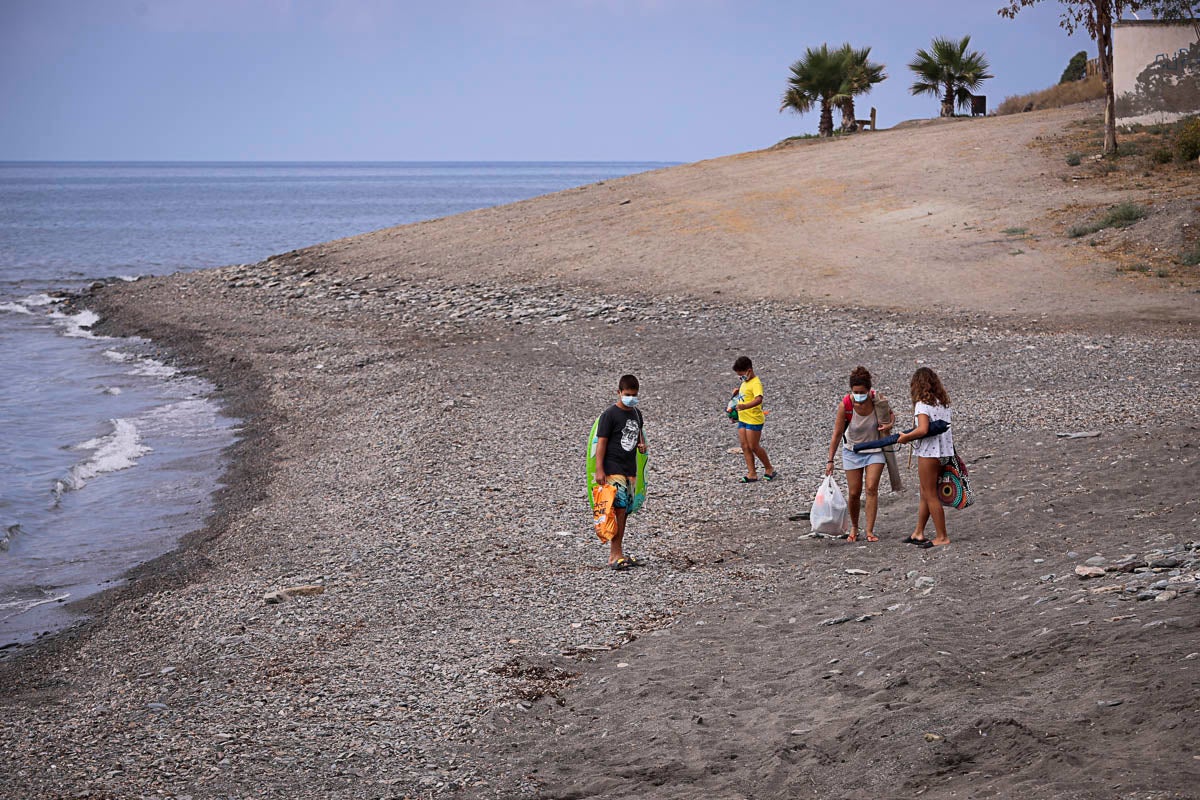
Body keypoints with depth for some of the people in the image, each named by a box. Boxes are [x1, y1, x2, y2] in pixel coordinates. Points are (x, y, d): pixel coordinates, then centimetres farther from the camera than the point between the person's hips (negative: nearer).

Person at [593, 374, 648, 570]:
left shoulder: (636, 413, 13)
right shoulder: (610, 414, -9)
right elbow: (601, 442, -11)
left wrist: (642, 444, 5)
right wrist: (599, 470, -16)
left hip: (630, 469, 8)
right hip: (613, 470, -8)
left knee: (624, 512, 9)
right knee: (619, 510, -13)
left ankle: (617, 553, 16)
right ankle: (615, 556, -12)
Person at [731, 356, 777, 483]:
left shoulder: (756, 383, -18)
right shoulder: (745, 382, 13)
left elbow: (758, 399, -35)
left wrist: (745, 406, -50)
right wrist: (738, 391, 14)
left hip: (754, 420, -10)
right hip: (743, 419, 10)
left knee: (754, 447, -2)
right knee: (744, 446, 7)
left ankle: (769, 469, 16)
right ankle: (752, 474, 11)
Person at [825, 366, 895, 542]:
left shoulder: (878, 400, -19)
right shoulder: (845, 405, -23)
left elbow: (891, 414, 5)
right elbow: (837, 435, -14)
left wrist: (889, 425, -17)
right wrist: (830, 460, -12)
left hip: (875, 449, 0)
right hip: (853, 450, 0)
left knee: (872, 488, -11)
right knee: (854, 493, 3)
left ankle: (870, 531, -5)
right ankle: (854, 528, 26)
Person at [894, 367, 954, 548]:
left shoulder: (923, 404, -14)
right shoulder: (943, 402, 10)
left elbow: (923, 430, -26)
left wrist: (905, 437, -11)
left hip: (928, 453, -8)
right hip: (944, 451, 8)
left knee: (930, 495, 0)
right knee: (925, 494, 16)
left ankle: (942, 537, 3)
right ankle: (918, 533, 23)